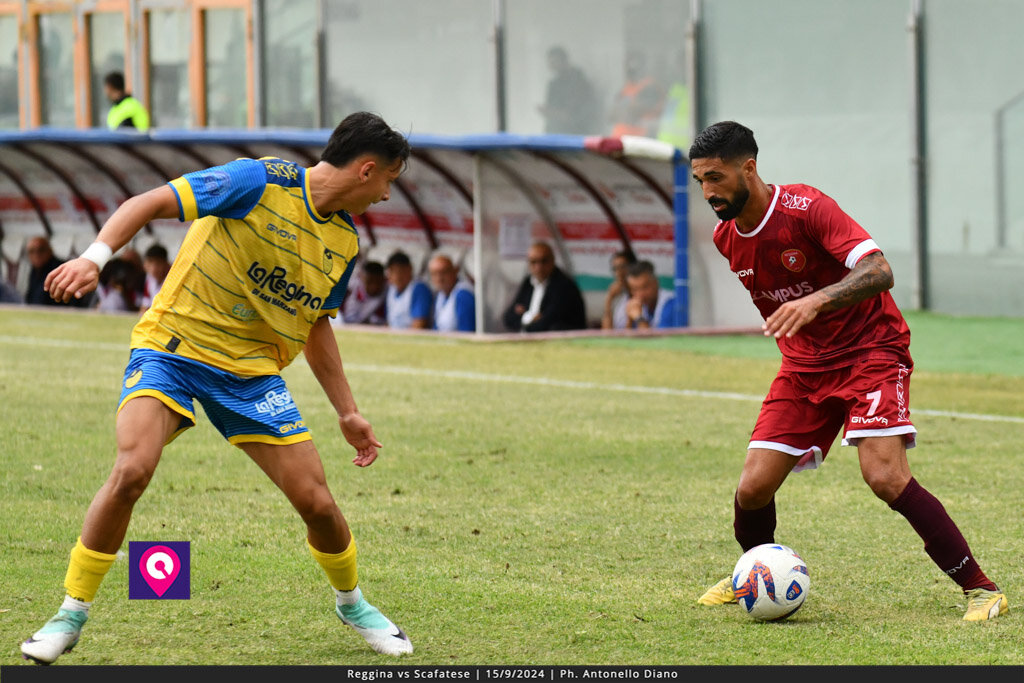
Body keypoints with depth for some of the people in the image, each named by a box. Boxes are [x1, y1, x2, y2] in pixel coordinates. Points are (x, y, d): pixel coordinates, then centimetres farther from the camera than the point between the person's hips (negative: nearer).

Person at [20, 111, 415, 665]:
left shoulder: (345, 239, 7)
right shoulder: (262, 182, -15)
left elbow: (315, 326, 21)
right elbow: (149, 203, -16)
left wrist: (347, 412, 21)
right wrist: (95, 256, -31)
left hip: (253, 370, 5)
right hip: (173, 345, -5)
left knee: (316, 501, -3)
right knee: (133, 468, -27)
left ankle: (351, 602, 29)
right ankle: (71, 616, -11)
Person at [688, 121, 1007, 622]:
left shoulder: (806, 208, -21)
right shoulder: (725, 238, 1)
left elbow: (878, 271, -32)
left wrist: (816, 301, -46)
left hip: (870, 350, -6)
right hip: (803, 365, 6)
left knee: (885, 476, -24)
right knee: (753, 487, -6)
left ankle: (980, 589, -14)